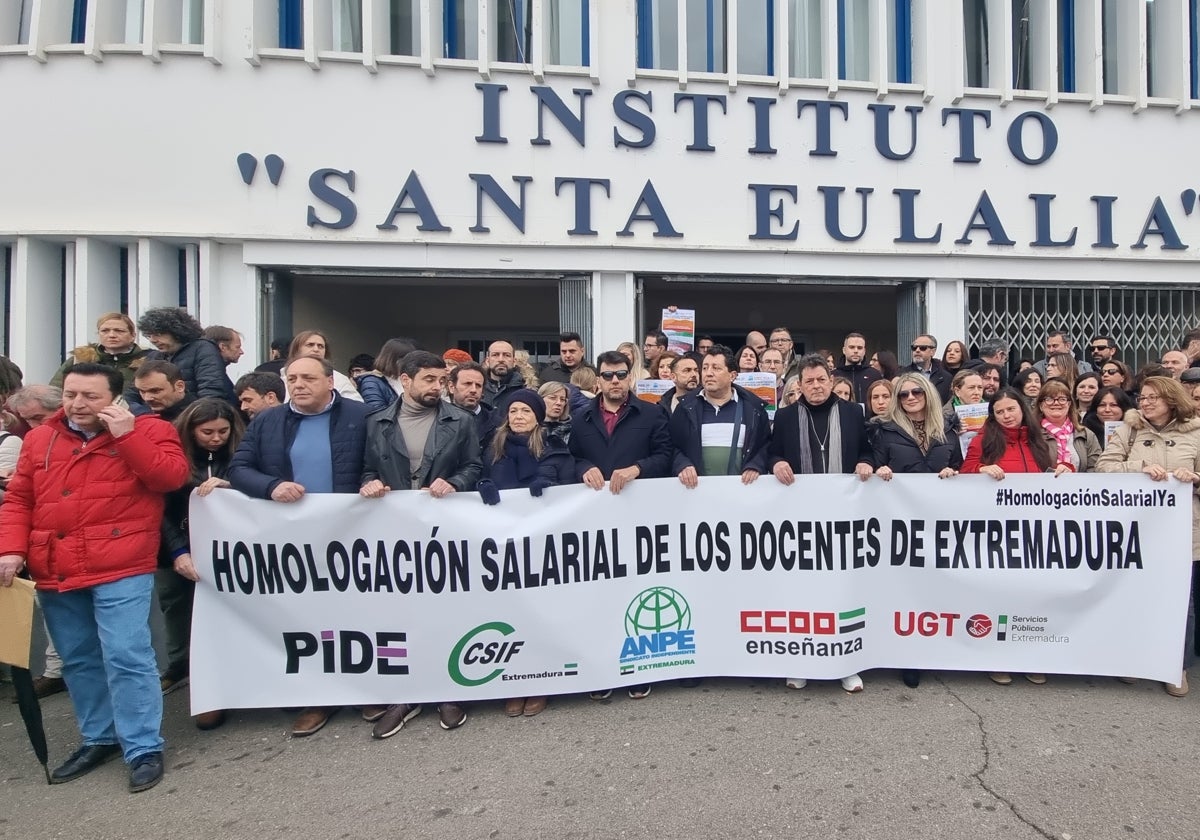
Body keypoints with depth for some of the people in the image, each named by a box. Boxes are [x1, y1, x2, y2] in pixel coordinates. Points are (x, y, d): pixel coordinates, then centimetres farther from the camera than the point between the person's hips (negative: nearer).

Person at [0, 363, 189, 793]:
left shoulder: (148, 430, -2)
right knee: (78, 660, 16)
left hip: (120, 569, -6)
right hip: (55, 572, 6)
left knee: (127, 658, -7)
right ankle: (99, 738, 32)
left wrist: (127, 435, -18)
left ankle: (144, 749, 4)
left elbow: (171, 477, -16)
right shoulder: (40, 439, 13)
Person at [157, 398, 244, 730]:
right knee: (176, 607, 8)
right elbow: (162, 510, -7)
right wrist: (178, 552, -17)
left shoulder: (239, 454, -3)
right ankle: (178, 667, 27)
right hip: (176, 551, 1)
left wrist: (228, 485, -24)